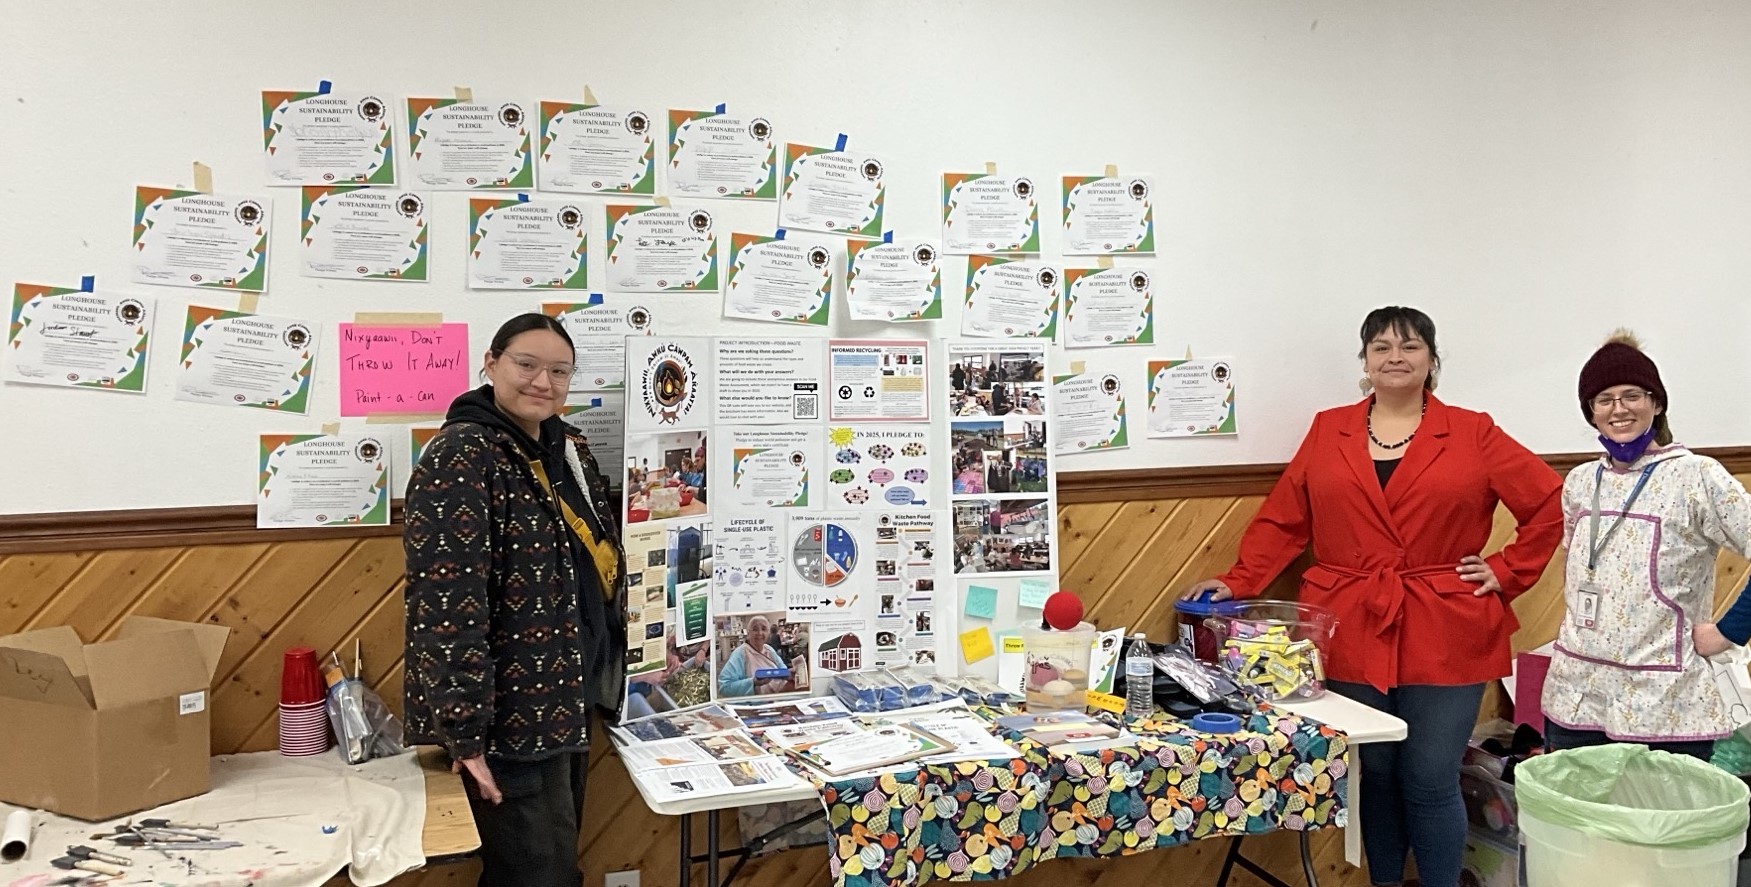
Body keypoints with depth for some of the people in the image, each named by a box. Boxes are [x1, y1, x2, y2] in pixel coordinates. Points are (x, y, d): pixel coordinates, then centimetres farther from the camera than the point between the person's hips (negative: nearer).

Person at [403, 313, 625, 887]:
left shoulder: (567, 450, 9)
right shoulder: (461, 459, -17)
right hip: (514, 716, -8)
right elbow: (448, 605, -23)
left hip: (567, 702, 8)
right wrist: (464, 731, -25)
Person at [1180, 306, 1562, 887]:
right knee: (1372, 777, 10)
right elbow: (1283, 521, 6)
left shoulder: (1472, 435, 3)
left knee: (1430, 783, 3)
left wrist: (1507, 572, 1)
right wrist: (1239, 583, -3)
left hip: (1441, 639, -1)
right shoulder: (1327, 432, 8)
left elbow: (1551, 503, 6)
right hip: (1351, 637, 2)